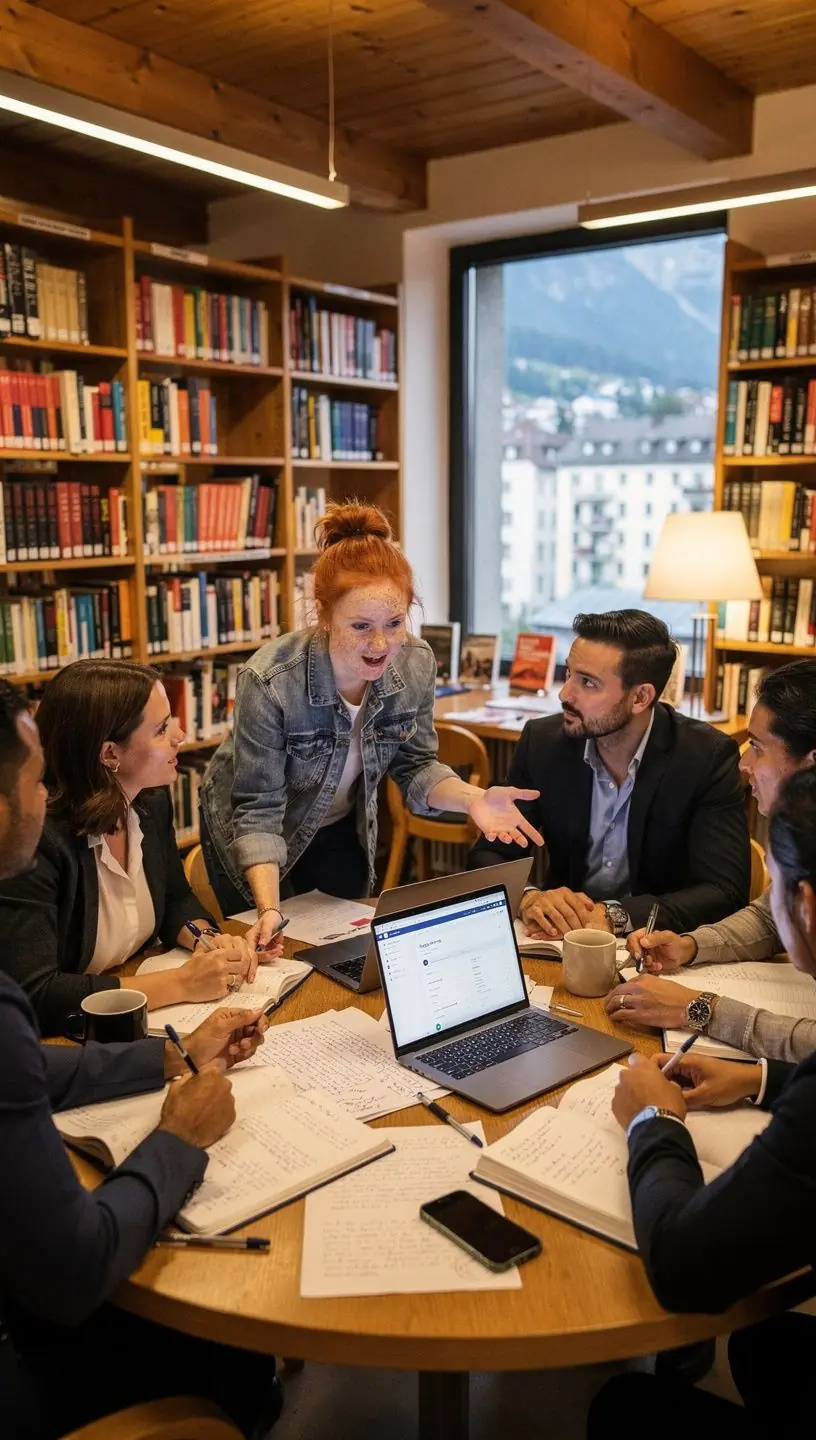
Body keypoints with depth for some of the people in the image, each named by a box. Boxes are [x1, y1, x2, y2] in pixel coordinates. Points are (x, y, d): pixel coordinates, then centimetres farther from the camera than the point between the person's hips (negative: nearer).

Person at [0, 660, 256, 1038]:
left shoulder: (152, 799, -2)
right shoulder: (35, 840, -25)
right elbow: (33, 995, -28)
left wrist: (209, 942, -9)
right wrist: (181, 983, -25)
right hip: (59, 1046, -6)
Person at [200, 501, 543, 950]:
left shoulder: (416, 663, -22)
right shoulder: (269, 682, -35)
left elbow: (414, 765, -9)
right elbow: (258, 810, -26)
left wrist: (470, 799, -28)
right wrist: (269, 909, -37)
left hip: (342, 829, 4)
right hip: (262, 835, -4)